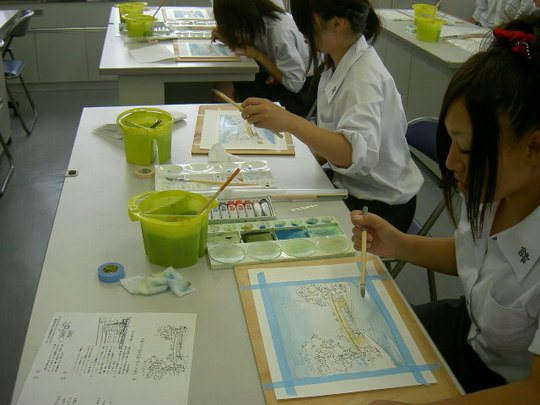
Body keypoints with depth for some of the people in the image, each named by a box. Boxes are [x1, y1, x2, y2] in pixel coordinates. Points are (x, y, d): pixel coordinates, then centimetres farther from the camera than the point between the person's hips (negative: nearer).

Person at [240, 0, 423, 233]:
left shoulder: (365, 75, -25)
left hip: (381, 206, -8)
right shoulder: (337, 63, 2)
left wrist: (288, 122, -49)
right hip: (351, 188, 8)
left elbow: (358, 154, -42)